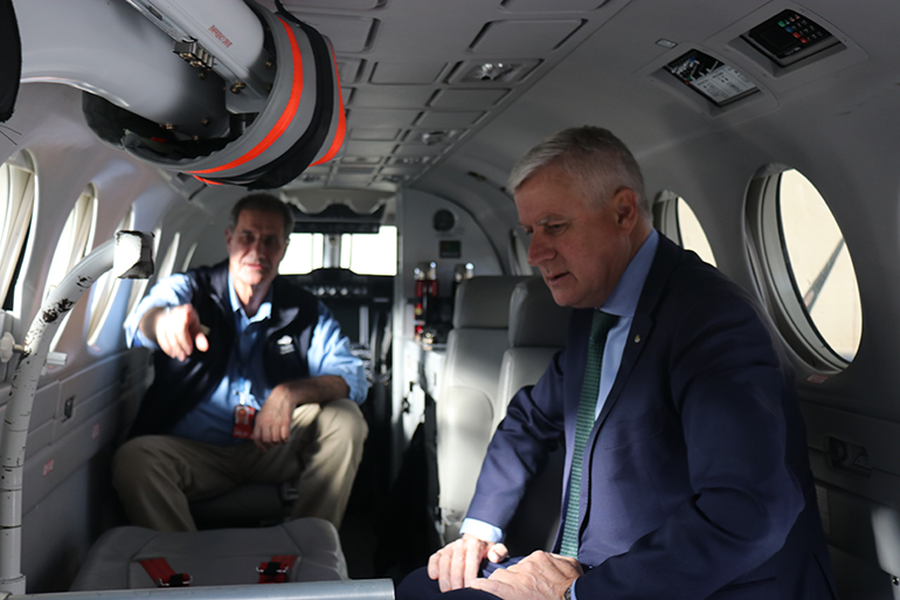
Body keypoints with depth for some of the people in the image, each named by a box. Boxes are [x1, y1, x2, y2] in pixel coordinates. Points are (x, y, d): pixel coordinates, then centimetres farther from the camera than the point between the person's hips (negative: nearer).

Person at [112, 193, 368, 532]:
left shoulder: (306, 311, 2)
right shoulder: (188, 289, -1)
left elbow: (353, 378, -8)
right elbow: (140, 320, -25)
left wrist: (290, 393, -29)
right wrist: (164, 321, -52)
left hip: (273, 449, 2)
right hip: (194, 450, -1)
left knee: (344, 417, -22)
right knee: (133, 459, -29)